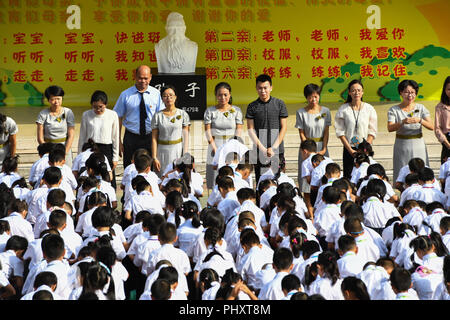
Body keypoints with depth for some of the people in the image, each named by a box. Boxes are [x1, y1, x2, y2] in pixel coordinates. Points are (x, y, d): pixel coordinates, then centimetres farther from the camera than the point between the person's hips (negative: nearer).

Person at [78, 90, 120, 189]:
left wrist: (115, 157, 4)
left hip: (107, 150, -1)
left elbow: (115, 138, 4)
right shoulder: (86, 115, 0)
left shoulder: (112, 115, -2)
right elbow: (82, 137, 8)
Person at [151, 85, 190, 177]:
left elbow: (185, 137, 2)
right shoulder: (158, 116, 4)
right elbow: (154, 138, 3)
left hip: (178, 150, 0)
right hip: (163, 151, 0)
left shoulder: (183, 114, 4)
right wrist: (154, 157, -3)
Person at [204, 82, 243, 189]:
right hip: (216, 145, 0)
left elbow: (238, 132, 3)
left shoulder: (236, 110, 7)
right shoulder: (210, 111, 5)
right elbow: (208, 132, 0)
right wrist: (215, 149, -11)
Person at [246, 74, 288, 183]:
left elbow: (284, 127, 2)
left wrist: (274, 147, -8)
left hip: (277, 150, 0)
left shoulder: (279, 104, 4)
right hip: (259, 151, 0)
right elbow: (250, 130, 1)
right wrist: (262, 148, -9)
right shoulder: (252, 106, 5)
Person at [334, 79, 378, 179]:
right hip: (349, 149, 0)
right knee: (348, 178, -4)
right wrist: (350, 150, -7)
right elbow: (340, 132, 0)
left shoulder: (369, 109, 4)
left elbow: (372, 132, 3)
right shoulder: (343, 109, 1)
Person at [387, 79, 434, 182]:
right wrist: (403, 122, -30)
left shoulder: (421, 108, 6)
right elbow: (390, 128, -13)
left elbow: (432, 126, -4)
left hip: (418, 146, 1)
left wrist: (420, 120, -23)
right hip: (402, 147, -1)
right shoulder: (394, 110, 1)